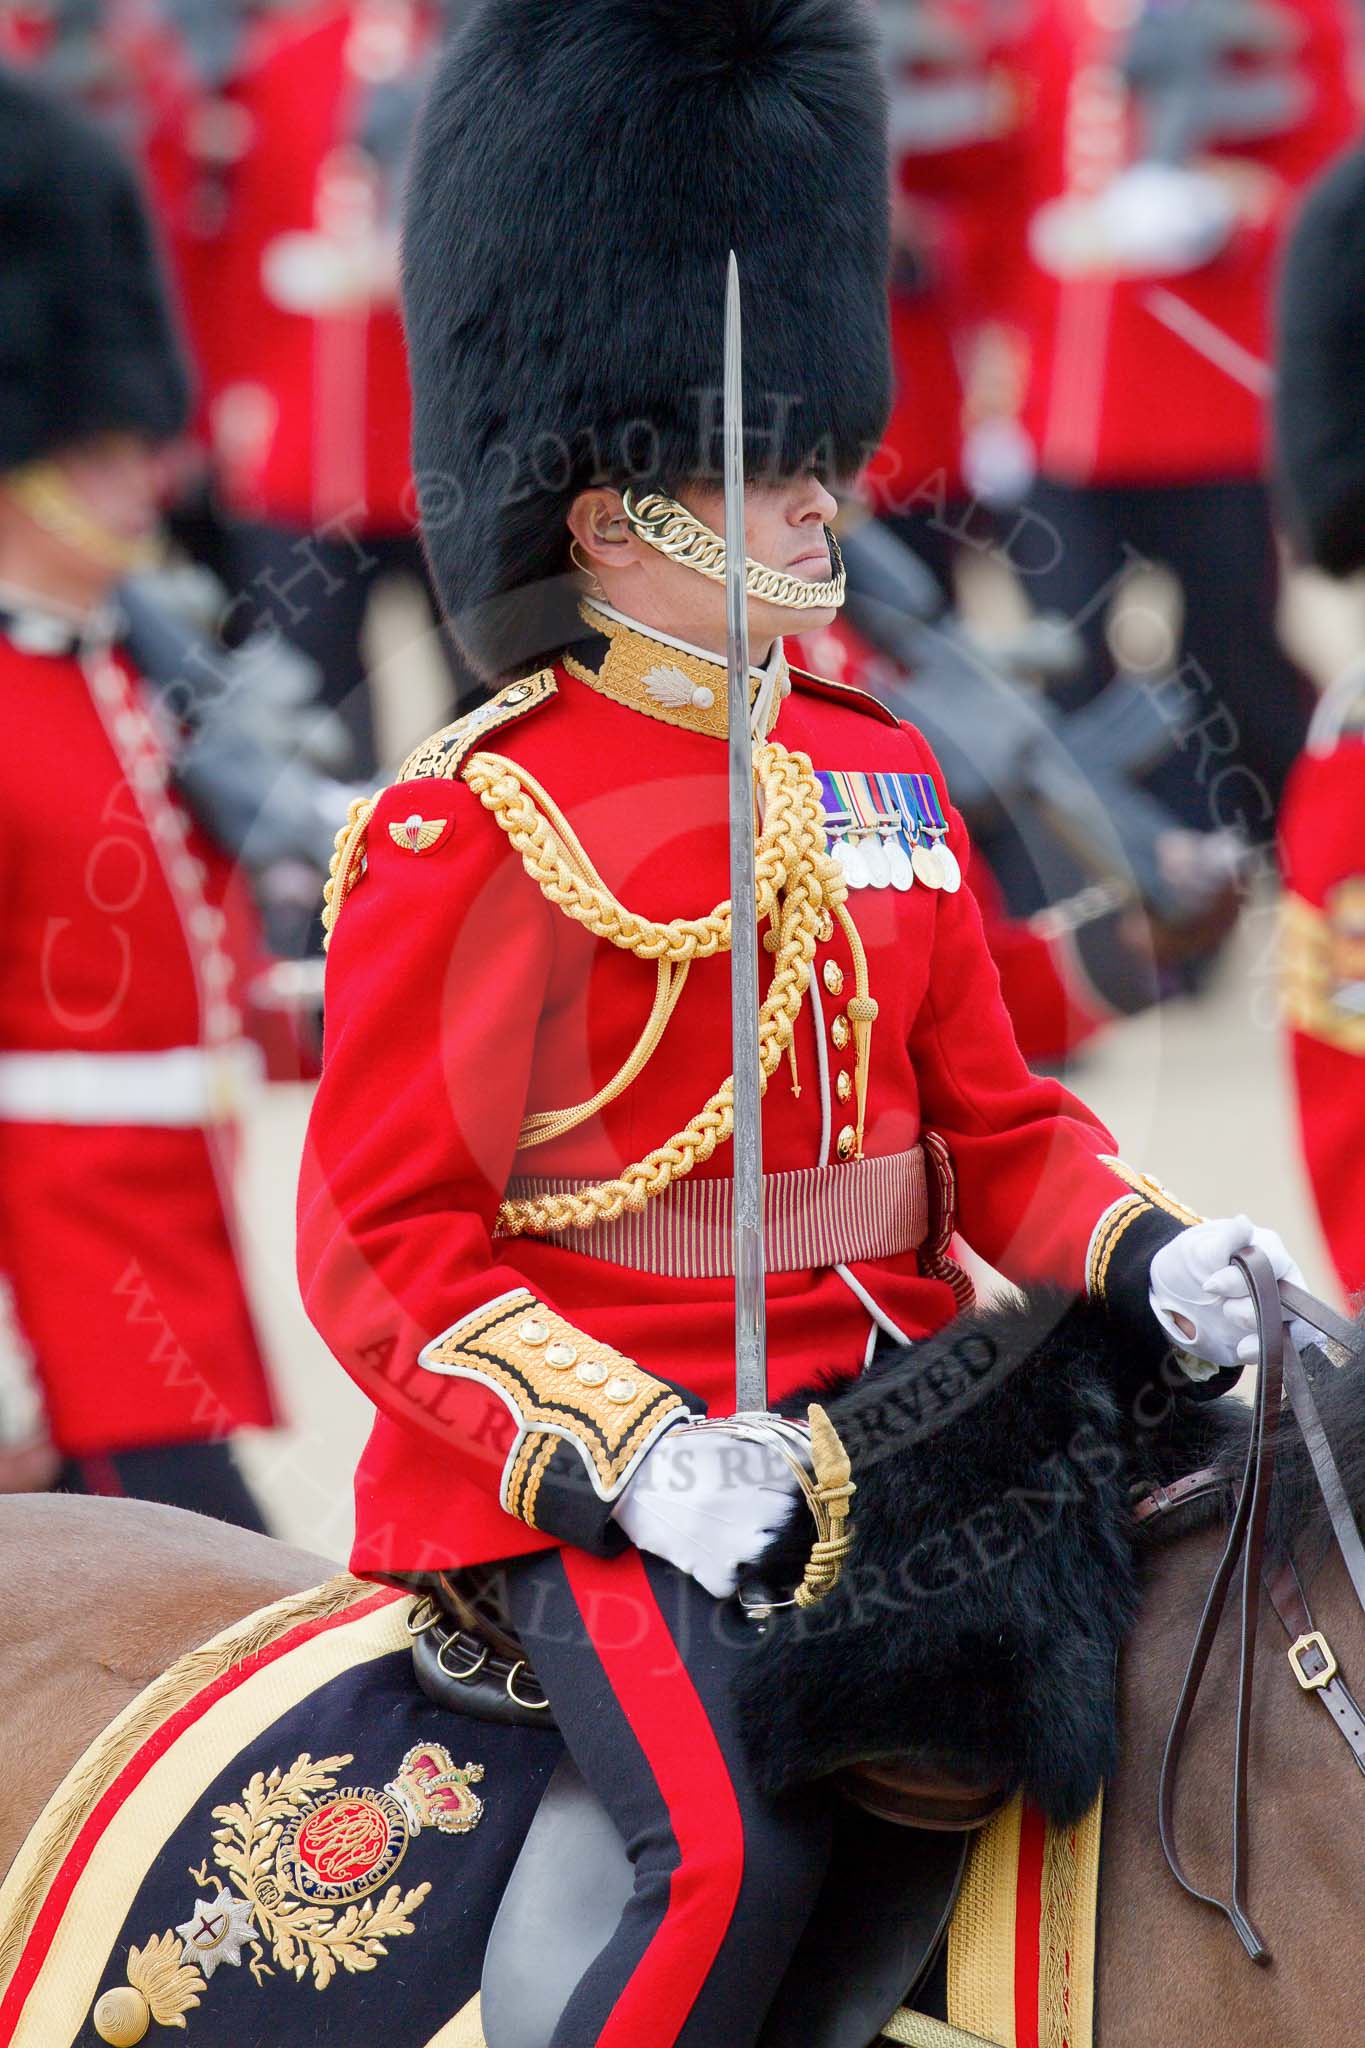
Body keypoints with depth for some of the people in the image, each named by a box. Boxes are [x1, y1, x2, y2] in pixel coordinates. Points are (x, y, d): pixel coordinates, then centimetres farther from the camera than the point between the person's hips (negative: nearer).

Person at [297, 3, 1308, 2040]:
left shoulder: (885, 781, 13)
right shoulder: (464, 833, -7)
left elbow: (997, 1124, 17)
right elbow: (383, 1243, -9)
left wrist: (1151, 1260, -5)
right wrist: (625, 1450, -23)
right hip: (587, 1459, -7)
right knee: (738, 1852, -29)